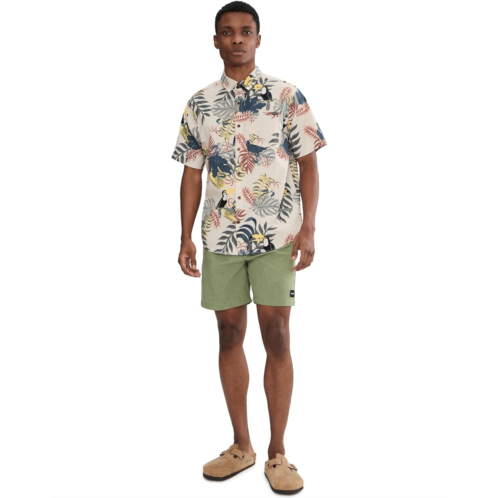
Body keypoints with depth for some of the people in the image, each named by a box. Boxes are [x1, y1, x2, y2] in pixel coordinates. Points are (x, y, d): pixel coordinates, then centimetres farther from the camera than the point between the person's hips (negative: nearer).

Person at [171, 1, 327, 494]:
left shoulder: (287, 95, 3)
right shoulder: (199, 103, 10)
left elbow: (308, 164, 1)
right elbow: (192, 173, 11)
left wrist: (308, 228, -10)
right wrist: (185, 237, 5)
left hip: (276, 234, -3)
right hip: (220, 236, 3)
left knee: (276, 337, -5)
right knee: (229, 335, 7)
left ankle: (277, 453, 8)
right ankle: (241, 445, 21)